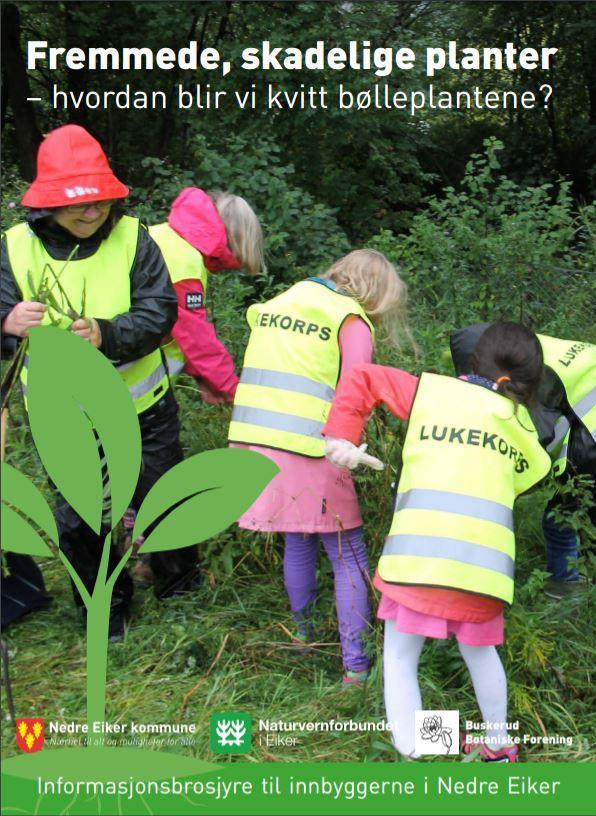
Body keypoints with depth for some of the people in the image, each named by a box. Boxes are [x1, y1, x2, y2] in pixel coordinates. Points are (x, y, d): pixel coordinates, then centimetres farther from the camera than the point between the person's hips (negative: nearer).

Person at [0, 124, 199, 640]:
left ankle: (179, 586, 43)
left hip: (141, 408, -1)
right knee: (77, 519, 14)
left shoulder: (132, 238, -14)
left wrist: (107, 334, -38)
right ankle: (106, 602, 39)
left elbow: (160, 311, -20)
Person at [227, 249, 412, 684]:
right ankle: (355, 664, 6)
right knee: (348, 557, 6)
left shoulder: (279, 302, 19)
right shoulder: (352, 320, 0)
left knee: (298, 543, 24)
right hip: (308, 452, -6)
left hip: (250, 443, 6)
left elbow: (265, 376, 17)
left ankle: (303, 633, 36)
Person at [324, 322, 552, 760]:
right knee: (479, 652, 27)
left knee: (400, 659, 11)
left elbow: (362, 378, 7)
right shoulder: (523, 427, 16)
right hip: (483, 567, 3)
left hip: (418, 558, -3)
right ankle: (499, 748, 42)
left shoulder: (430, 391, 8)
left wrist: (342, 437, 8)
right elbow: (529, 477, 12)